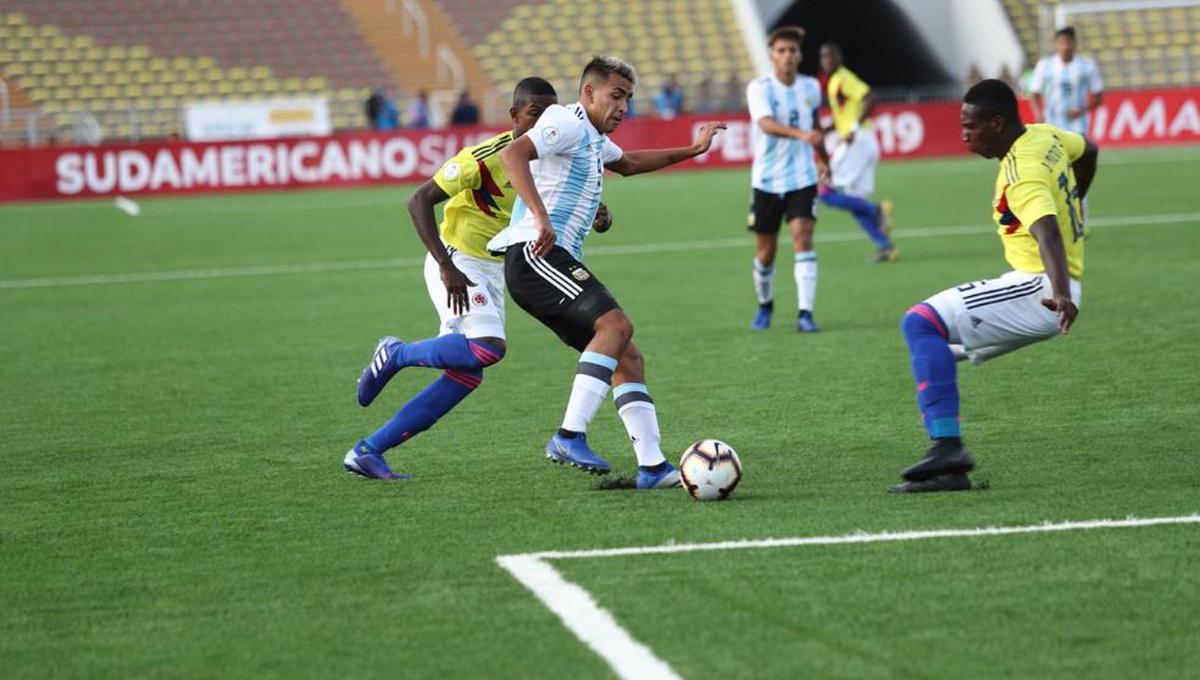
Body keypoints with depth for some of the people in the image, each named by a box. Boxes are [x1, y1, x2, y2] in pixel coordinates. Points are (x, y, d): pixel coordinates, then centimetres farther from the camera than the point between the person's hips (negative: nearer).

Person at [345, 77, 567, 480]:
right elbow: (419, 201, -20)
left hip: (494, 273, 8)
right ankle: (397, 354, -3)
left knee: (466, 375, 2)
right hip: (459, 265, -8)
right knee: (488, 348, -29)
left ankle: (367, 452, 8)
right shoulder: (485, 157, -20)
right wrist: (447, 268, -27)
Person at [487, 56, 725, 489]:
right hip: (535, 254, -11)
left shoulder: (594, 139, 26)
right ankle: (570, 437, -31)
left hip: (557, 263, 11)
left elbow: (628, 164, 48)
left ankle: (652, 465, 0)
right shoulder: (568, 123, -7)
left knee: (628, 358, 4)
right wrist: (540, 216, -36)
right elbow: (513, 154, -25)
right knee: (616, 324, -26)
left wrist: (691, 151, 46)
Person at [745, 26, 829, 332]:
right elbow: (767, 123, -32)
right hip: (767, 181, -1)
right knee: (765, 252, 7)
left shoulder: (811, 87, 1)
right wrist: (800, 134, -49)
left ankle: (805, 314, -18)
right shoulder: (760, 88, -12)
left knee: (803, 238, -16)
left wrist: (823, 158, 35)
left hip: (802, 178, 1)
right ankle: (765, 306, 33)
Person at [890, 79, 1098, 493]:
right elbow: (1088, 150, 30)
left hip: (1038, 288, -11)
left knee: (922, 323, -19)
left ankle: (947, 446, -29)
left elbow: (1046, 231, -36)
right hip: (1046, 290, 11)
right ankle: (948, 469, 3)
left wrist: (1061, 293, -52)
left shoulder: (1023, 175, -20)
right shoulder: (1043, 136, 9)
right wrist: (1071, 207, 43)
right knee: (933, 340, 12)